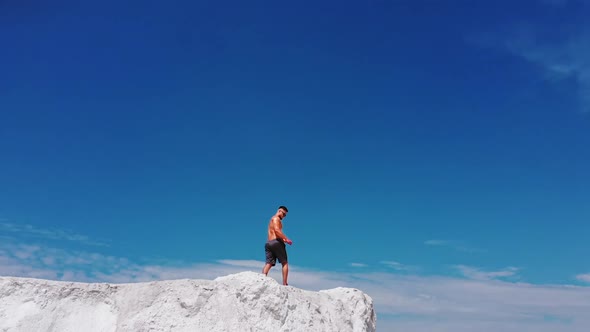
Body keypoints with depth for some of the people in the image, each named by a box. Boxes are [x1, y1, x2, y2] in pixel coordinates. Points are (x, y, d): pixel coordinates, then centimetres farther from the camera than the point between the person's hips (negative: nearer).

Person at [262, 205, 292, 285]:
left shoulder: (273, 219, 29)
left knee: (268, 263, -4)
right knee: (285, 263, 0)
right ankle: (285, 283, -4)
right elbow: (277, 230, -18)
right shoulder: (276, 218, -1)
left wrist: (284, 240, 19)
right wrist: (286, 239, -18)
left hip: (268, 243, 8)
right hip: (276, 242, -8)